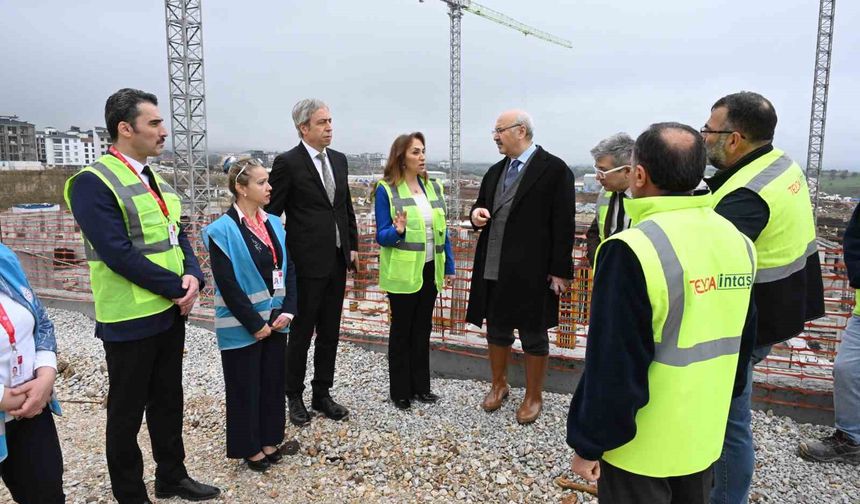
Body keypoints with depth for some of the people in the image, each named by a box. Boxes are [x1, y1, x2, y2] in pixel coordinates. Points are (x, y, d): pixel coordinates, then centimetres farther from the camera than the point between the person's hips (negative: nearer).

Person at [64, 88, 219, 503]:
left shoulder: (155, 180, 10)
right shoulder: (93, 182, -15)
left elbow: (177, 236, 10)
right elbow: (119, 254, -22)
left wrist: (193, 276, -9)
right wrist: (178, 288, -16)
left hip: (170, 312, 8)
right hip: (129, 319, -7)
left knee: (168, 400, 19)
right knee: (127, 412, 9)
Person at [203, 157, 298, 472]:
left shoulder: (273, 223, 5)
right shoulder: (223, 230, -14)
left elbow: (289, 269, 6)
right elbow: (228, 285, -17)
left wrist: (287, 311, -4)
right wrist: (255, 324, -15)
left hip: (275, 321, 6)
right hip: (242, 326, -6)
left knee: (273, 382, 16)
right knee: (245, 387, 9)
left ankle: (269, 440, 34)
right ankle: (249, 447, 27)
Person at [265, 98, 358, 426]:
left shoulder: (339, 160, 10)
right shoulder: (287, 163, -10)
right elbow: (271, 213, -8)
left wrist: (352, 246, 13)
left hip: (337, 262, 6)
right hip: (307, 263, -6)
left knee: (330, 333, 14)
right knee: (301, 333, 7)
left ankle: (322, 394, 28)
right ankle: (294, 396, 25)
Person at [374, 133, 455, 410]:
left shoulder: (434, 187, 6)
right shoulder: (386, 190, -9)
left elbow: (442, 231, 9)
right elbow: (382, 236, -10)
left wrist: (449, 266, 8)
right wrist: (397, 231, -31)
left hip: (430, 270, 5)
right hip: (403, 272, -5)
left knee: (423, 329, 14)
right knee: (401, 330, 8)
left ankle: (420, 386, 28)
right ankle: (400, 391, 22)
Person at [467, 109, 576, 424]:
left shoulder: (554, 169, -9)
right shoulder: (495, 171, 12)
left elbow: (563, 225, -11)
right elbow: (482, 207, 21)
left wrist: (560, 271, -13)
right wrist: (476, 214, -3)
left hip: (531, 272, -6)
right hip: (493, 270, 6)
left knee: (533, 336, 9)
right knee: (496, 330, 17)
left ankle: (533, 396, 26)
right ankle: (499, 384, 37)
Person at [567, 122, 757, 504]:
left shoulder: (632, 250, -25)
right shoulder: (737, 241, -1)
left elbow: (612, 365, -23)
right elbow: (742, 340, 10)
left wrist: (589, 443, -12)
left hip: (640, 445, -6)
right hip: (705, 435, 7)